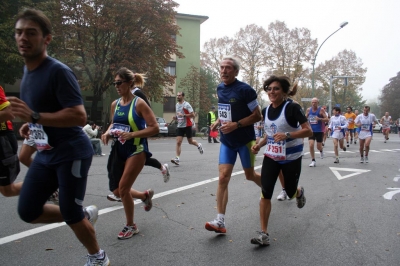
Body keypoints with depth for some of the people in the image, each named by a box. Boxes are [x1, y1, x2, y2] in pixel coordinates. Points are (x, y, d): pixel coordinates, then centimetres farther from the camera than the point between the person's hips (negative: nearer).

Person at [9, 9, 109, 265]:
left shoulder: (59, 71, -18)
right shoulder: (27, 71, 11)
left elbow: (79, 116, -26)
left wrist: (34, 116, -30)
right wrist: (31, 125, 7)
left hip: (72, 153, -8)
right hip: (46, 153, 9)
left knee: (71, 215, 3)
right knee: (28, 211, 9)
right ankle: (85, 214, 31)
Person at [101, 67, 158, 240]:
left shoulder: (139, 103, -12)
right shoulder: (114, 104, 6)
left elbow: (154, 128, -15)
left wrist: (132, 134, -24)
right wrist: (108, 133, 0)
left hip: (136, 149, -7)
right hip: (118, 150, 7)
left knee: (123, 188, -8)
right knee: (117, 191, 10)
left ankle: (131, 226, 16)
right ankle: (145, 195, 39)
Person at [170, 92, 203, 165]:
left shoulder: (186, 105, -11)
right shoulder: (177, 105, 11)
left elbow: (193, 115, -15)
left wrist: (183, 115, -23)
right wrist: (176, 117, 4)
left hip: (187, 125, -5)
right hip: (179, 126, 5)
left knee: (190, 141, 9)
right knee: (178, 142, -8)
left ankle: (198, 145, 41)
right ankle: (177, 158, -12)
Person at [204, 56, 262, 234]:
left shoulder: (245, 90, -16)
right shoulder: (219, 89, 5)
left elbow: (257, 116, -14)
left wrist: (236, 125, -24)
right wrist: (218, 121, 2)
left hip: (245, 140, -5)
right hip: (226, 141, 5)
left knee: (250, 175, 13)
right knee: (223, 178, -6)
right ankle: (220, 221, -3)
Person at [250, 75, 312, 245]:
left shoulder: (292, 107, -16)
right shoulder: (267, 110, 3)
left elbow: (308, 131, -19)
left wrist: (287, 135, -33)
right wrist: (259, 145, -1)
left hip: (291, 158, -4)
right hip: (271, 157, 4)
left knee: (290, 192, 13)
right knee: (265, 193, -8)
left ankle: (300, 192, 54)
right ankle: (264, 234, -3)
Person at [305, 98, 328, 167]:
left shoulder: (321, 110, -8)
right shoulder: (308, 110, 2)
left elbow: (327, 119, -12)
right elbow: (305, 118, 17)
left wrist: (319, 119, -27)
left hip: (319, 131, -2)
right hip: (311, 131, 2)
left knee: (319, 147, 5)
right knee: (311, 145, -11)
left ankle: (321, 151, 44)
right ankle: (313, 161, 1)